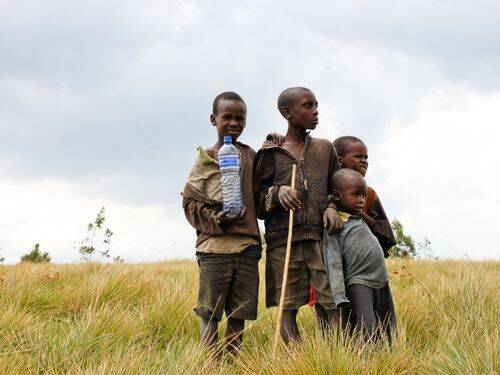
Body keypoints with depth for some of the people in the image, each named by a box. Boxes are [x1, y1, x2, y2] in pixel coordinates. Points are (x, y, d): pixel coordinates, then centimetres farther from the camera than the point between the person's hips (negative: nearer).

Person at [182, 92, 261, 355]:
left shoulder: (251, 156, 11)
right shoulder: (204, 160, 2)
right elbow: (190, 202, 3)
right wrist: (215, 218, -15)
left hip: (247, 245, 3)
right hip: (214, 245, -3)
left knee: (240, 313, 7)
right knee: (210, 312, -1)